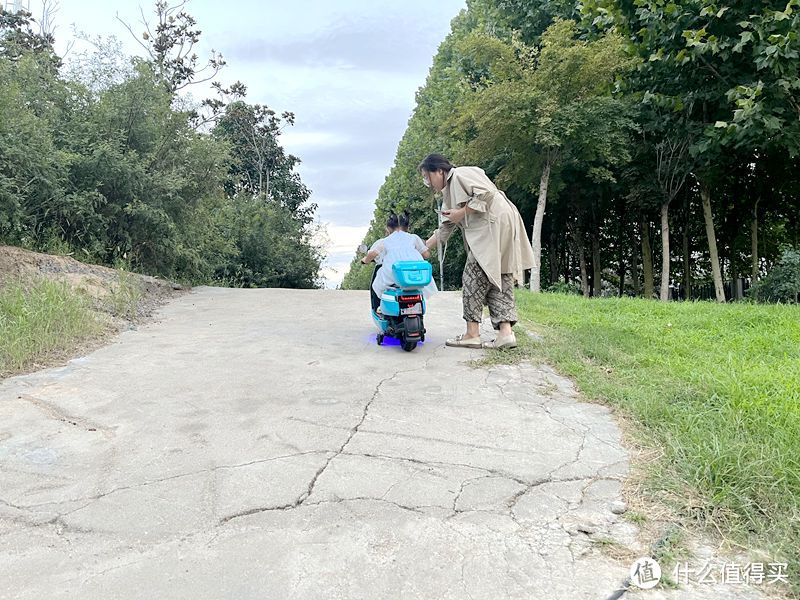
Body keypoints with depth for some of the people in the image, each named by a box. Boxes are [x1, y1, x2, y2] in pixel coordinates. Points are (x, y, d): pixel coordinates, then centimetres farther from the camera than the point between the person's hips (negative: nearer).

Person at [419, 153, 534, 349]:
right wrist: (423, 247, 22)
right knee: (498, 280, 4)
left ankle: (472, 334, -4)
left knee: (473, 278, -7)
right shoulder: (448, 192, 25)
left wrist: (462, 213, -11)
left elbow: (485, 194, -17)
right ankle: (505, 331, -1)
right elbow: (446, 227, 25)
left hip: (495, 226, -10)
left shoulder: (461, 175, -3)